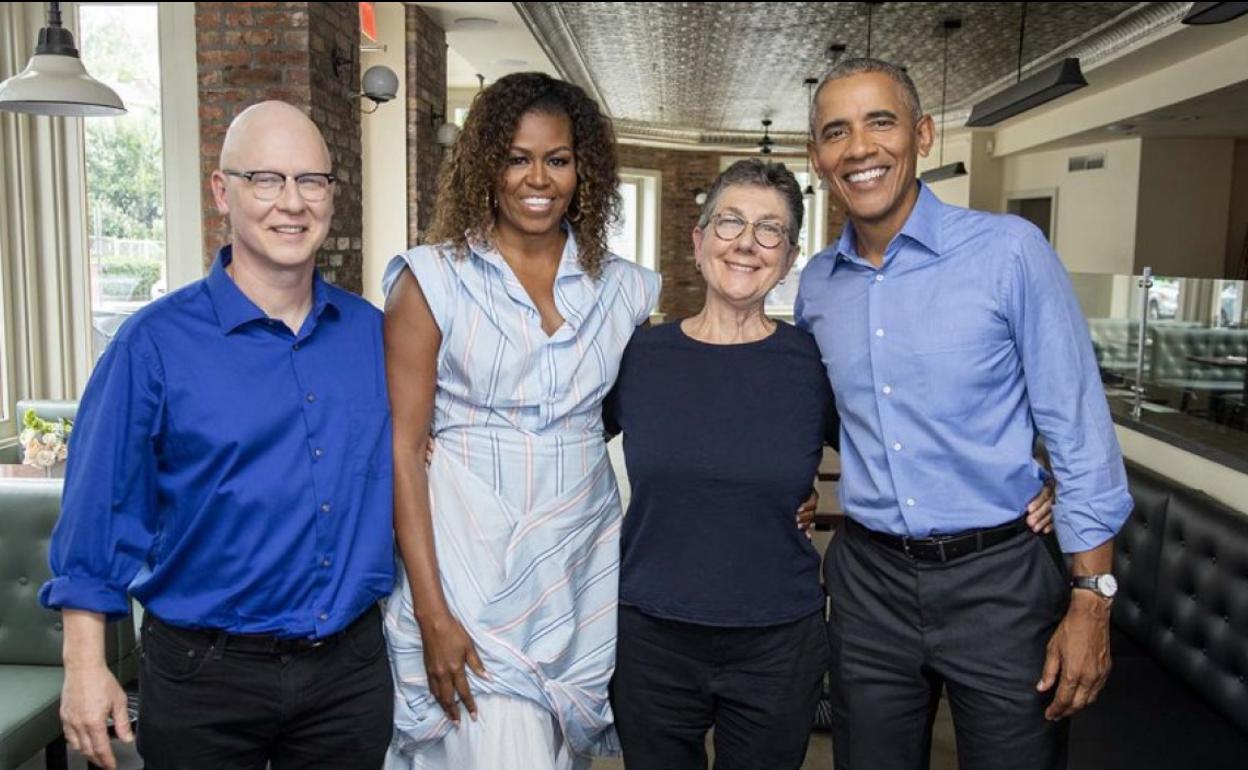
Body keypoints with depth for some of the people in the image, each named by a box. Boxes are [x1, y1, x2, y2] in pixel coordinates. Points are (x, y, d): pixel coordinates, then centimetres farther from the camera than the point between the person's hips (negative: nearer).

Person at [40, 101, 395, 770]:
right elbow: (99, 510, -6)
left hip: (352, 667, 3)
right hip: (206, 675, -3)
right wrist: (85, 665, -7)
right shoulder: (157, 343, -9)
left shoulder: (370, 331, 2)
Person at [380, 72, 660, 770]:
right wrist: (432, 613, -13)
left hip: (583, 573, 4)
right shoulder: (433, 280, -4)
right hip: (469, 573, -3)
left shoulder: (623, 289, 5)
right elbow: (403, 449, -8)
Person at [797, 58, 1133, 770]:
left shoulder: (1009, 251, -10)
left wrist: (1091, 604, -10)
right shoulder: (815, 285, 3)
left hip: (1000, 577, -3)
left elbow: (1080, 433, -9)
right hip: (868, 579, 4)